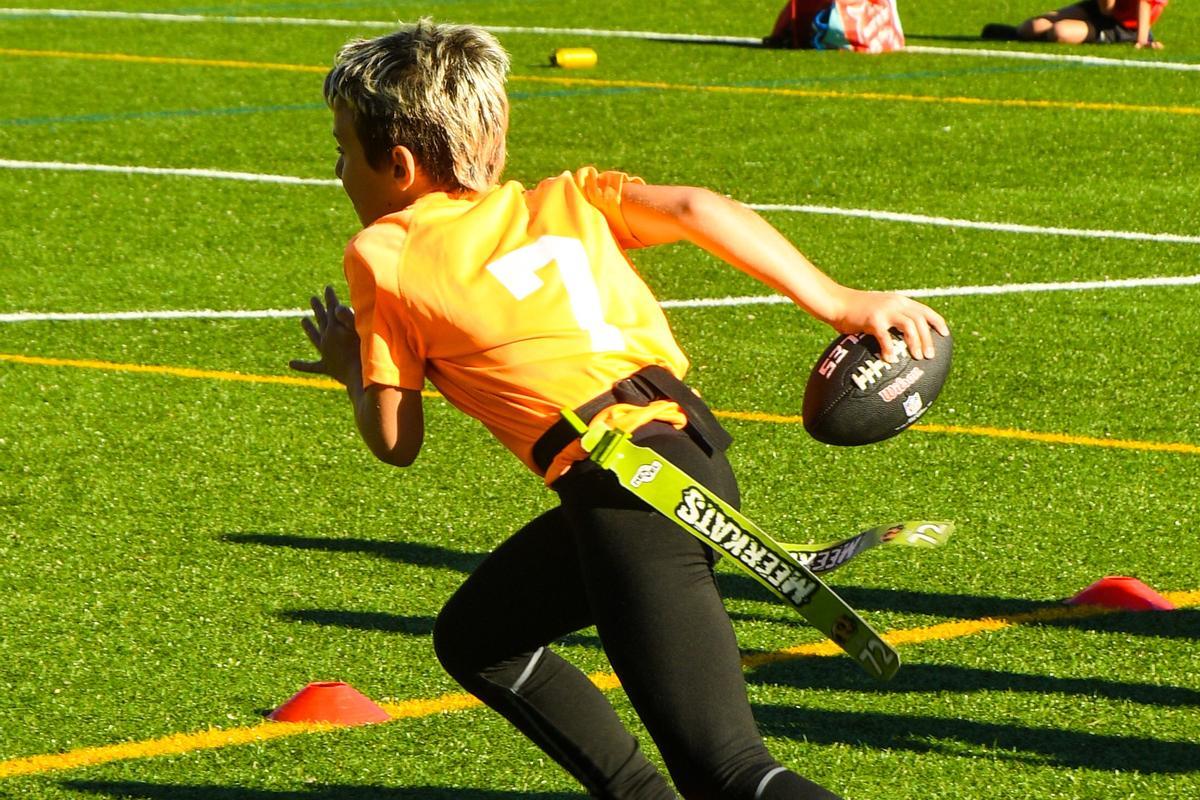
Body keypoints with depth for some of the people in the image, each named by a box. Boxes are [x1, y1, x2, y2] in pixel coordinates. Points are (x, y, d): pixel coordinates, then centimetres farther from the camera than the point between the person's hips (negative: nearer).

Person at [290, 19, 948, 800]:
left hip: (629, 492, -8)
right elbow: (695, 209, 6)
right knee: (474, 639, 25)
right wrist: (836, 301, 1)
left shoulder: (382, 255, 9)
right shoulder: (562, 200, 22)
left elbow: (396, 442, 10)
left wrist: (350, 369, 32)